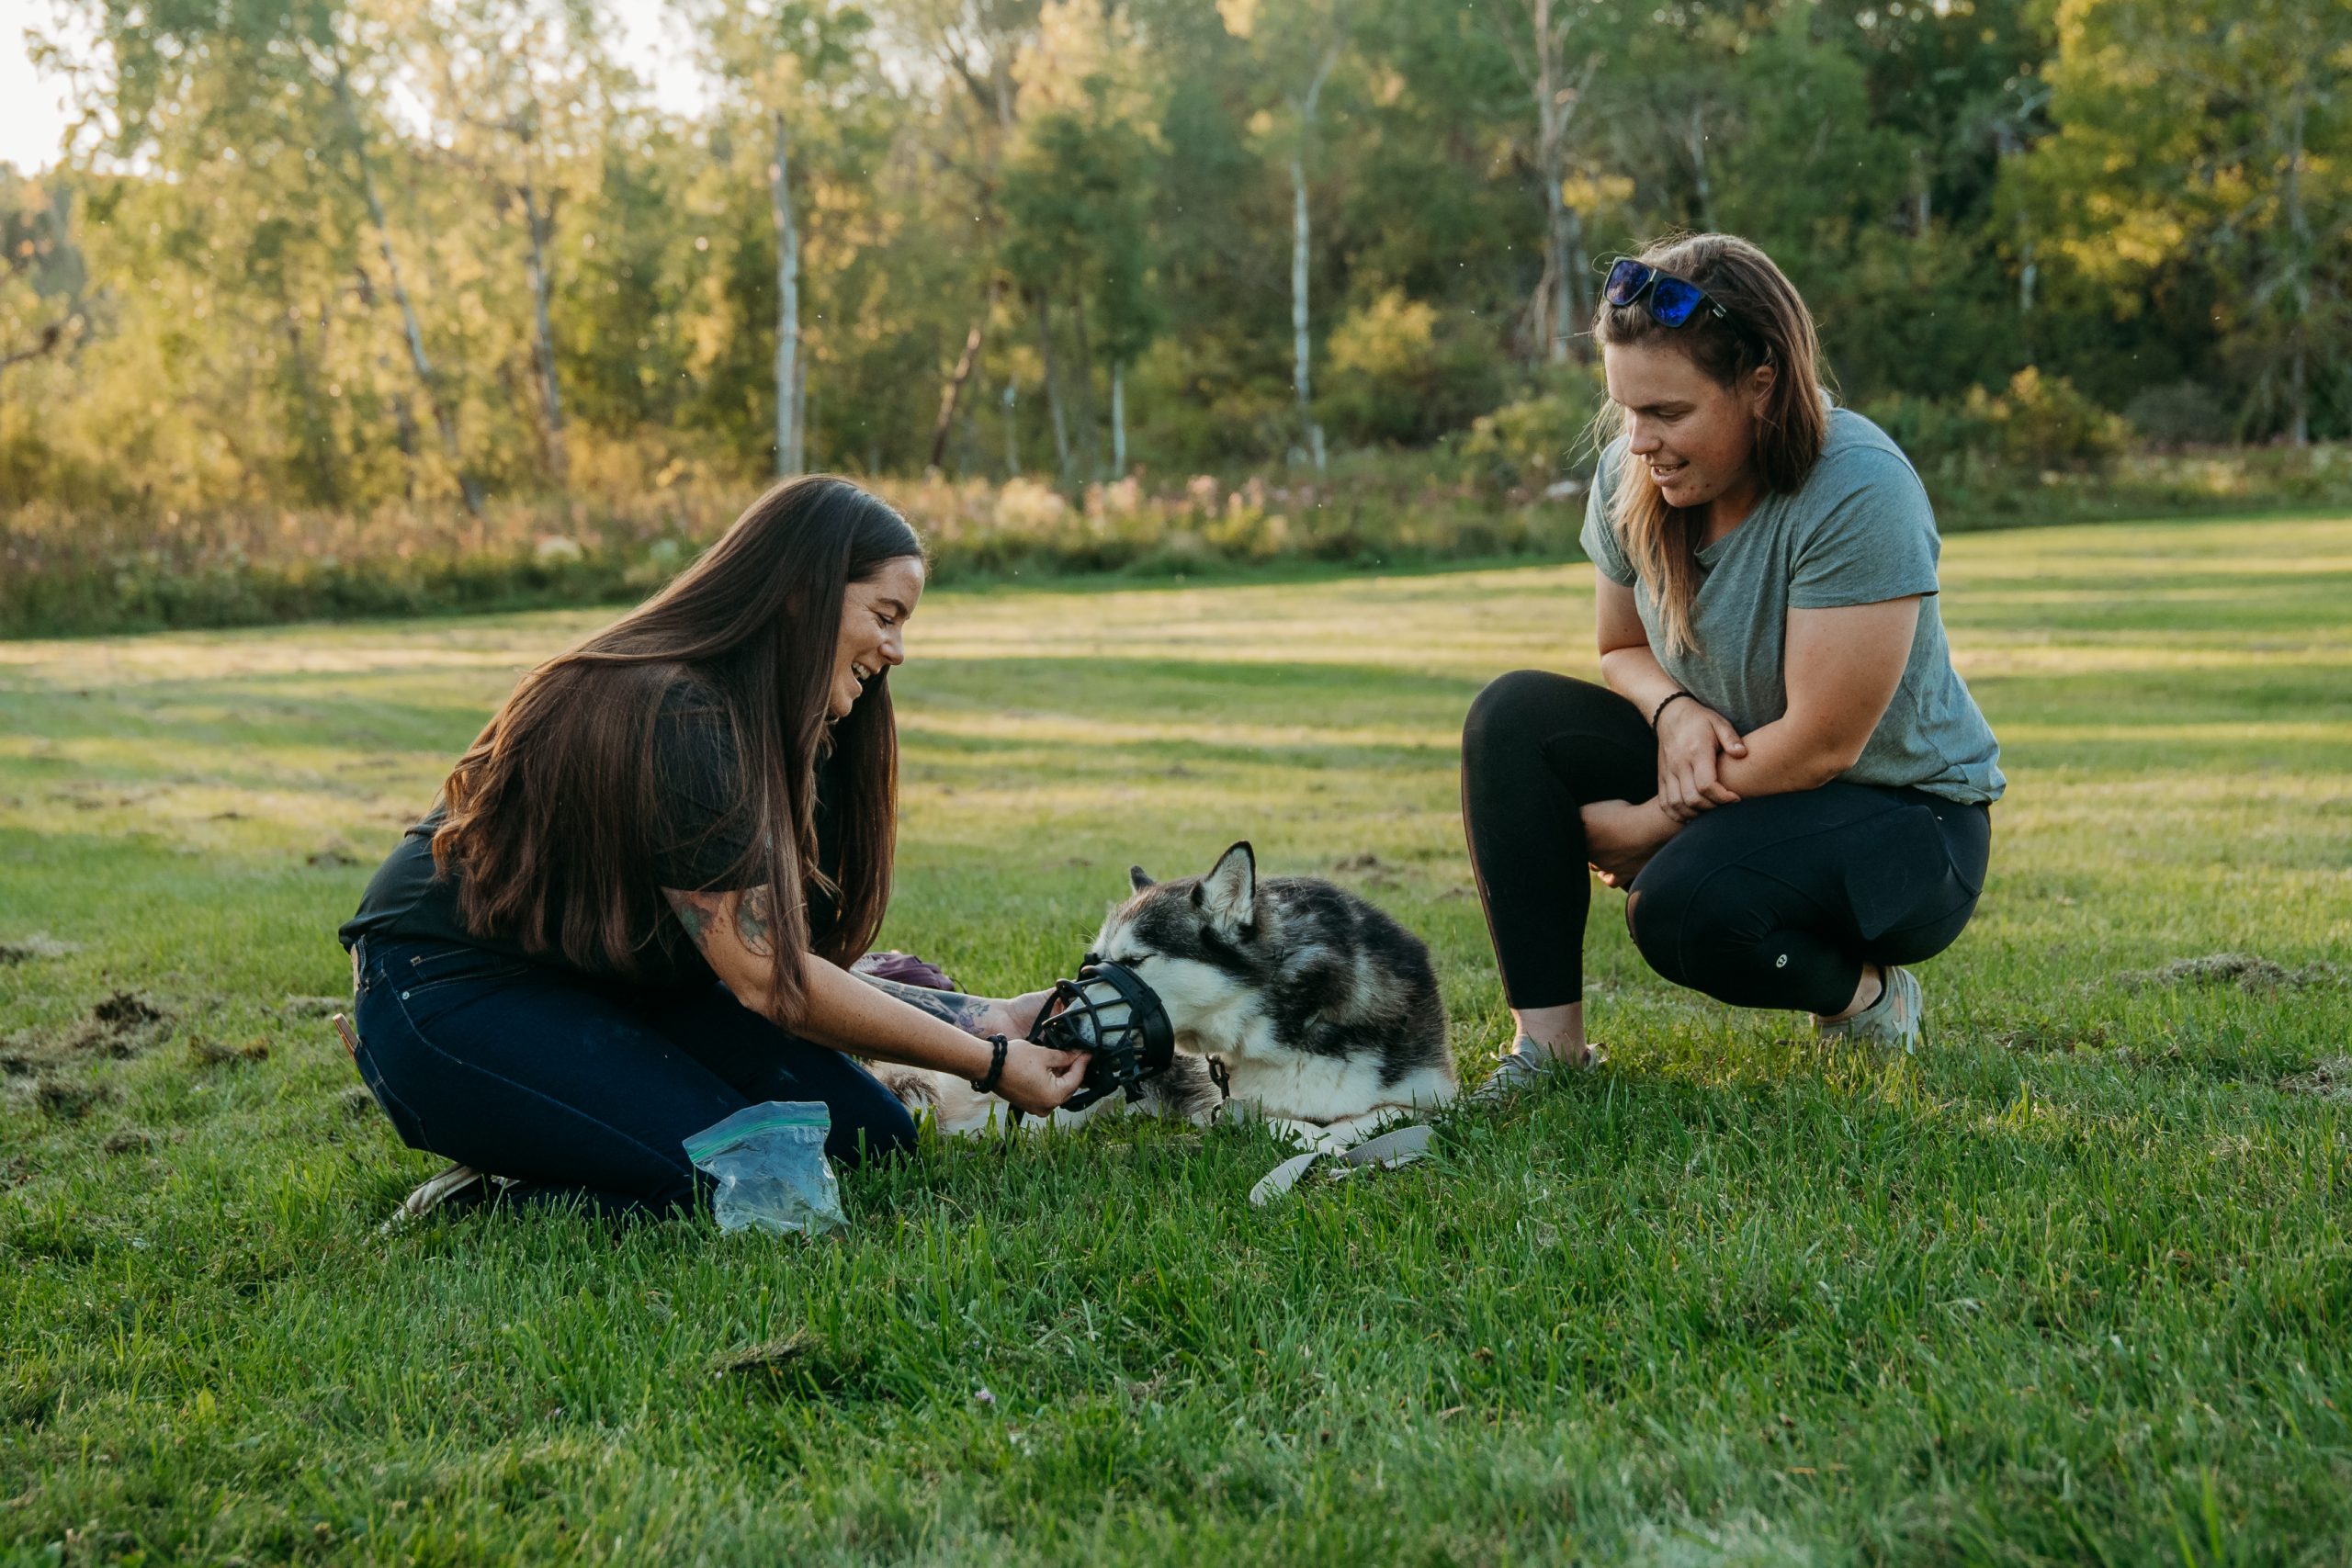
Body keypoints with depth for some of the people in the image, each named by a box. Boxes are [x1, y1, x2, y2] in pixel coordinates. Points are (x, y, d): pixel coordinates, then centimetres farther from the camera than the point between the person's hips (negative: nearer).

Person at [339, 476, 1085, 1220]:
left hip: (617, 984, 10)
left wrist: (993, 1019, -4)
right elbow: (766, 979, -25)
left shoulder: (772, 731, 5)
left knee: (870, 1134, -4)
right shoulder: (676, 718, -26)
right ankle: (485, 1207, -6)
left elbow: (798, 966, 1)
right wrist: (989, 1063, -19)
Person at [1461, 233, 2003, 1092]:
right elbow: (1623, 650, 10)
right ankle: (1549, 1043, -15)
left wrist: (1644, 827, -18)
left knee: (1683, 905, -34)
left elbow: (1821, 745, -24)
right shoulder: (1632, 475, -7)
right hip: (1722, 770, 7)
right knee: (1515, 715, -14)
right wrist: (1673, 709, -15)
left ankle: (1868, 993, -1)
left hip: (1904, 814, -7)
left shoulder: (1858, 489, -26)